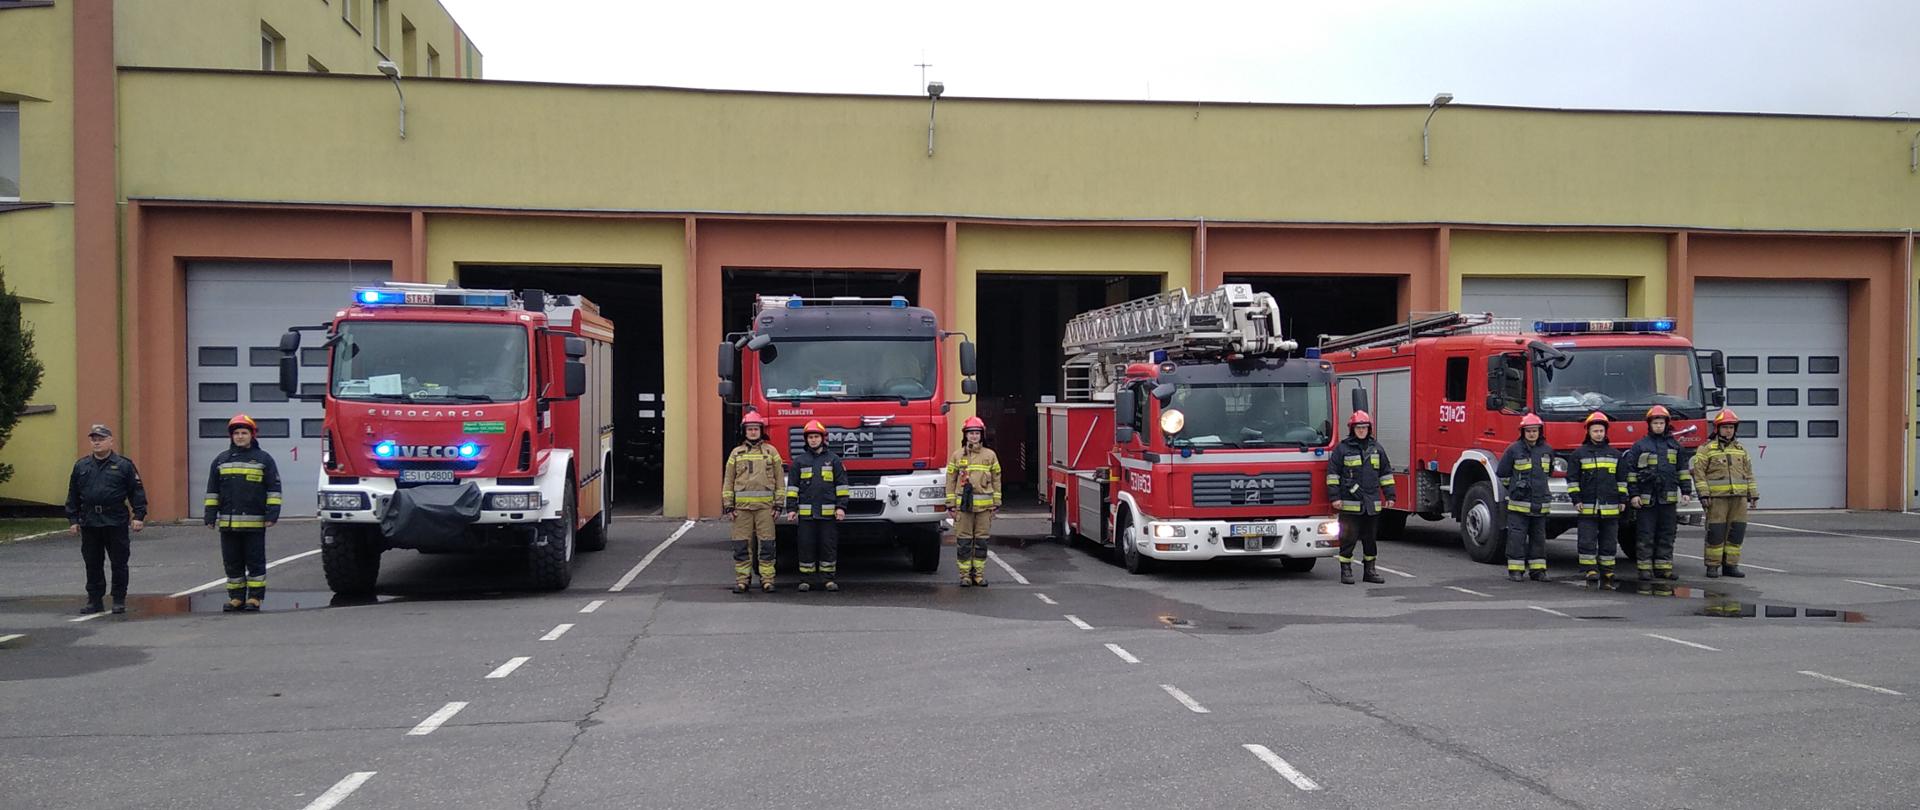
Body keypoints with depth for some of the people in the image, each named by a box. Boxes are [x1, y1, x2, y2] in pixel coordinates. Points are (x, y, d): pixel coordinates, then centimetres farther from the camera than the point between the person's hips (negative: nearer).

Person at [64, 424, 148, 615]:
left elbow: (137, 491, -2)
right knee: (92, 564, 9)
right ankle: (94, 600, 18)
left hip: (116, 522, -3)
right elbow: (73, 495, 13)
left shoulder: (124, 465, -1)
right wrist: (73, 520, 8)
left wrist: (138, 516, -8)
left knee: (119, 563, 3)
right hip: (89, 523, 3)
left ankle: (119, 600, 12)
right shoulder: (81, 466, 10)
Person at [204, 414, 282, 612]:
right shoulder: (221, 460, 12)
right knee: (232, 562, 7)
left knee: (255, 561, 1)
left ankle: (255, 597, 7)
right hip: (228, 522, 3)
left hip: (254, 522, -3)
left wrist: (272, 514, -7)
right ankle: (236, 597, 15)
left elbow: (274, 489, 1)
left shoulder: (263, 459, 3)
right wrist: (211, 517, 7)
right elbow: (212, 491, 13)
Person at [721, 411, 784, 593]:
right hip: (742, 506, 1)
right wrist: (729, 506, 3)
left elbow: (780, 479, 7)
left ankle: (767, 579, 4)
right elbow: (728, 481, 10)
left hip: (765, 505, -1)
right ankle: (742, 579, 8)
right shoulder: (736, 453, 11)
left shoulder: (771, 451, 8)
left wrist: (778, 503, 0)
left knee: (766, 544, -2)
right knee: (741, 544, 2)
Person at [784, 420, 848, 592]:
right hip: (806, 512, 1)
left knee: (829, 545, 1)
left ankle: (828, 578, 9)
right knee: (806, 546, 2)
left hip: (828, 513, -1)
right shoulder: (799, 461, 10)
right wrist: (791, 508, 2)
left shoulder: (833, 459, 7)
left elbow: (841, 485, 5)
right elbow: (792, 486, 9)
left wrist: (841, 507, -3)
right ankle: (806, 579, 9)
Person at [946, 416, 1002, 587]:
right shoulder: (957, 455, 5)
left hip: (984, 505, 1)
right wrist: (951, 503, 0)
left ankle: (979, 574, 13)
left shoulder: (990, 455, 7)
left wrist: (996, 503, 5)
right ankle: (965, 574, 7)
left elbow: (996, 480, 10)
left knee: (981, 541, 4)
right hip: (963, 504, -1)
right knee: (963, 541, 0)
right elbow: (951, 480, 6)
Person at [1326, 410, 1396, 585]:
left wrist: (1389, 495, 11)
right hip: (1350, 504, -4)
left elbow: (1386, 473, 16)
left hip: (1372, 503, 4)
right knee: (1349, 538, -2)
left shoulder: (1376, 448, 12)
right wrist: (1335, 497, -8)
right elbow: (1332, 473, -2)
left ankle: (1369, 570, 20)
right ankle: (1346, 570, 6)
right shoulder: (1342, 449, -2)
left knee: (1371, 538, 11)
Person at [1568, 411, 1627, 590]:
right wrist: (1576, 499, -4)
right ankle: (1591, 575, 0)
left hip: (1610, 508, 3)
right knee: (1587, 543, -4)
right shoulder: (1579, 453, 3)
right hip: (1588, 508, -2)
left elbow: (1621, 479, 16)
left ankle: (1607, 576, 13)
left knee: (1609, 544, 6)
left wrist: (1622, 500, 10)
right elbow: (1572, 478, 3)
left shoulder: (1614, 454, 12)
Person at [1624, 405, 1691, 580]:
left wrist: (1686, 491, 7)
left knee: (1667, 535, 6)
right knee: (1645, 536, -1)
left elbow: (1683, 469, 15)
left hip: (1668, 498, 3)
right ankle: (1645, 569, 3)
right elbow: (1631, 471, -1)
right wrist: (1634, 494, -6)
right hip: (1646, 498, -3)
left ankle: (1664, 567, 12)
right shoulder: (1639, 446, 1)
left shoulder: (1675, 445, 12)